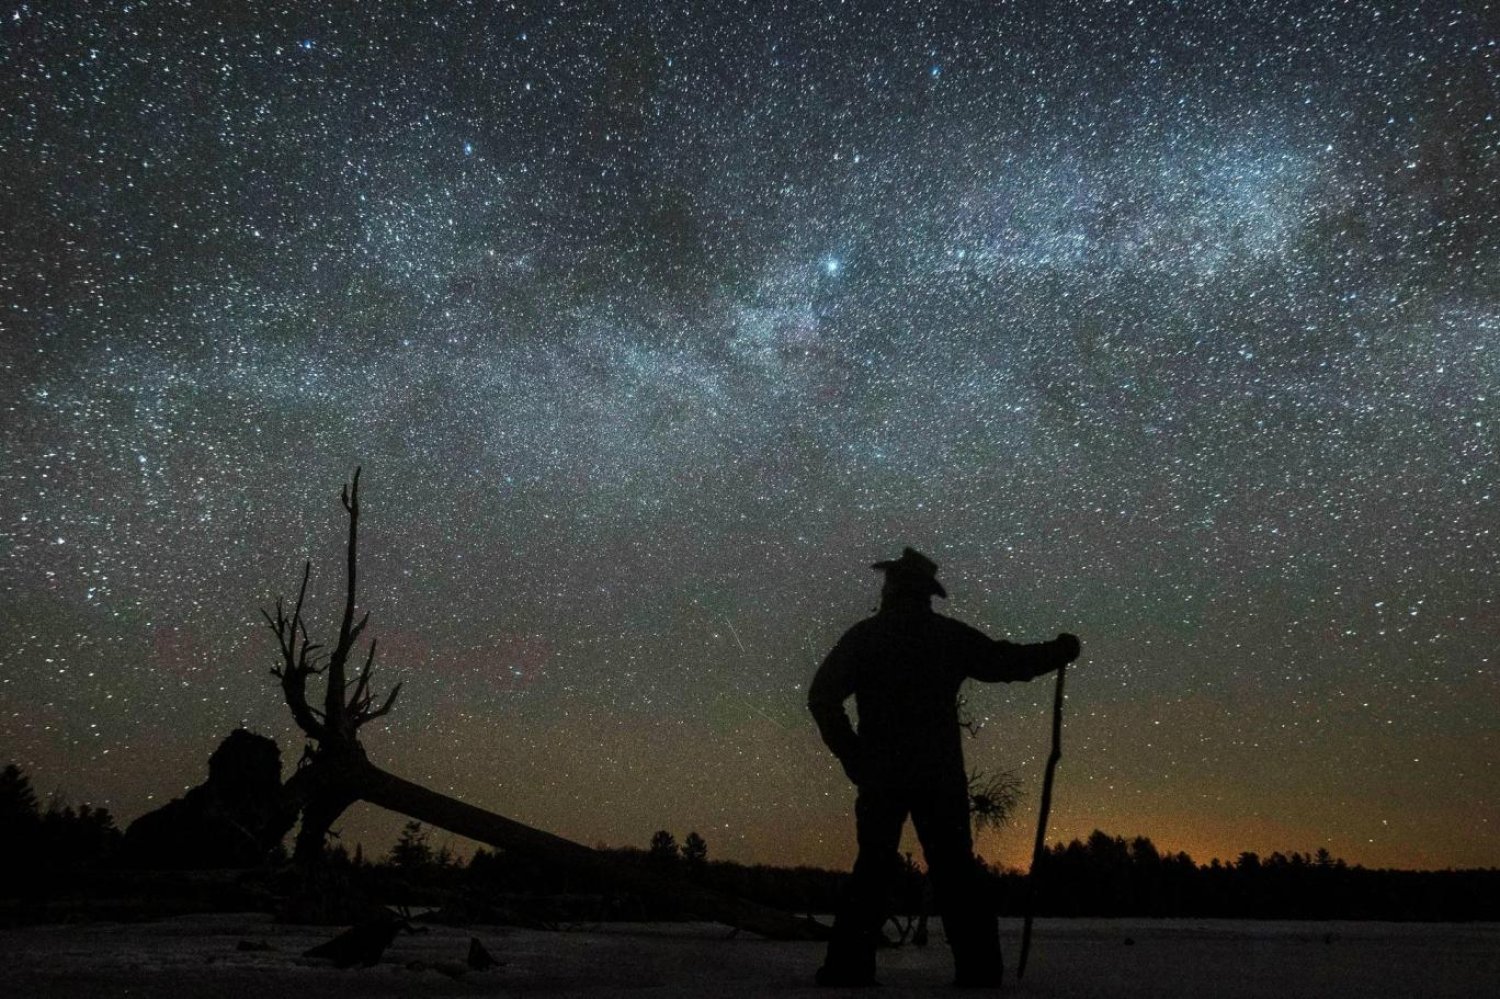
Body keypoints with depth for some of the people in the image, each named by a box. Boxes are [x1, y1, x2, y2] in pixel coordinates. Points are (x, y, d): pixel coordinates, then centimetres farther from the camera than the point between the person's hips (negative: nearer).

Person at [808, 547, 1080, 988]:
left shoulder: (865, 635, 1)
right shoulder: (951, 635, 4)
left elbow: (822, 696, -5)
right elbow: (1009, 662, 12)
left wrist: (852, 754, 0)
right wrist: (1057, 651, 28)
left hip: (881, 774, -1)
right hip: (941, 775, 1)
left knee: (872, 870, 8)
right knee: (955, 872, 8)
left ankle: (848, 967, 4)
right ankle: (979, 969, 7)